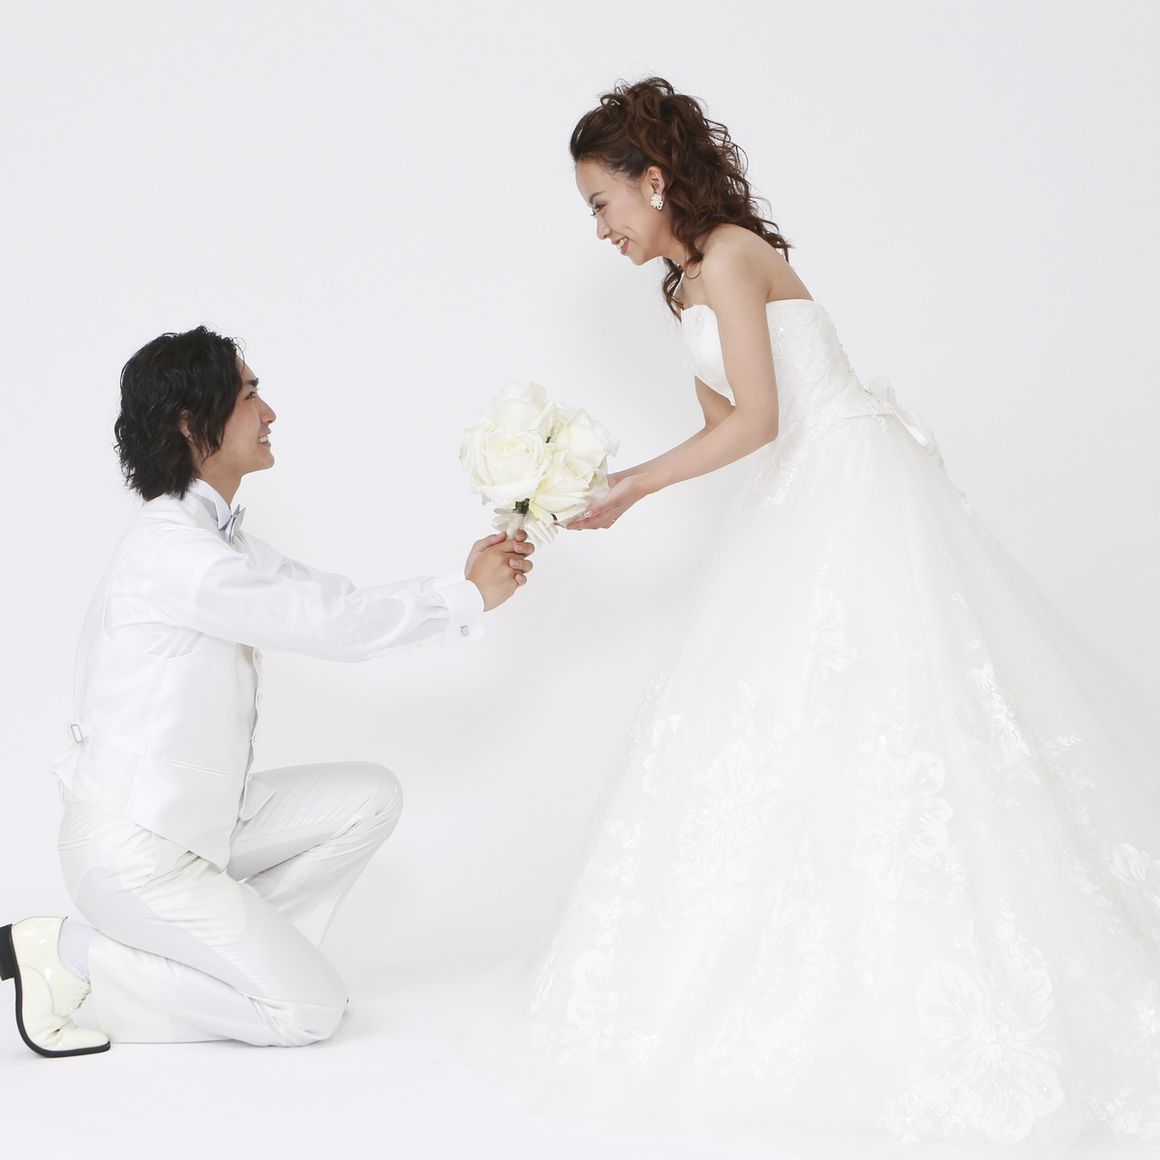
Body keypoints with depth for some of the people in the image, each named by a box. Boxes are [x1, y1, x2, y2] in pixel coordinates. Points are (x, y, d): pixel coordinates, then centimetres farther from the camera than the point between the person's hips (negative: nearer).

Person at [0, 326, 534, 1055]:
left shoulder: (220, 540, 7)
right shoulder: (169, 548, -23)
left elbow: (337, 600, 9)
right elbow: (334, 625, -23)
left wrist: (468, 582, -1)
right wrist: (468, 597, -11)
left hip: (196, 817, 9)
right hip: (133, 848, -9)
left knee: (371, 797, 6)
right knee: (310, 1011, -7)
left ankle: (239, 954, 9)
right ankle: (66, 960, -2)